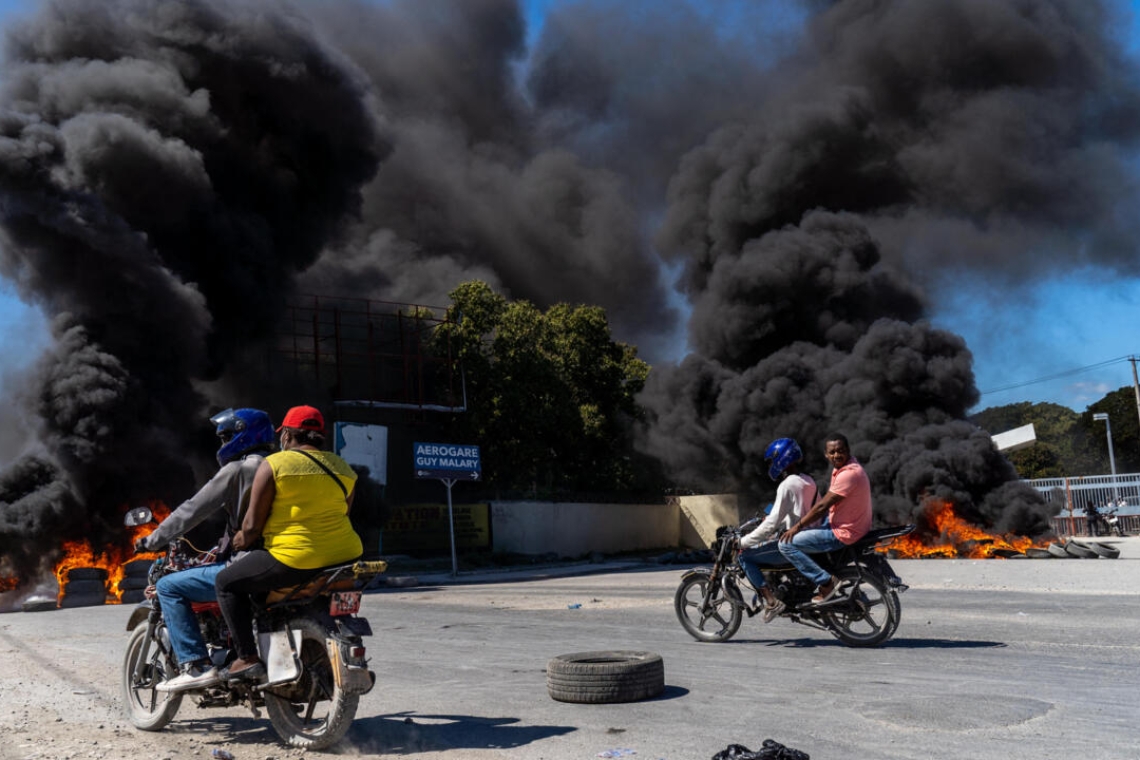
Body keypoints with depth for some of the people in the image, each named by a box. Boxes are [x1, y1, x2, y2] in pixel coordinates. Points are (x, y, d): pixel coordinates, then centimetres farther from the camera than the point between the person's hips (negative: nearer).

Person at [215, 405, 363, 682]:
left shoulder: (274, 464, -4)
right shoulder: (343, 468, 12)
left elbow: (252, 525, -5)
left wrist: (242, 540, 18)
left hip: (297, 558, -6)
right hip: (345, 554, 7)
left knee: (227, 582, 12)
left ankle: (248, 659, 4)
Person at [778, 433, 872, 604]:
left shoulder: (849, 473, -24)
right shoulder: (841, 468, 8)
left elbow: (823, 506, -21)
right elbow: (828, 504, 17)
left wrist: (797, 526, -12)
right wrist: (800, 523, 15)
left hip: (843, 533, -11)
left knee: (786, 544, -14)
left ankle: (826, 582, -9)